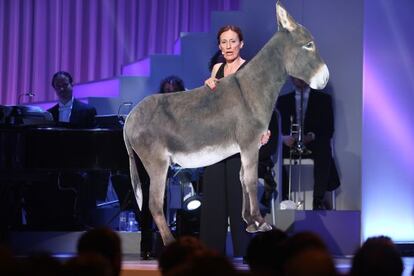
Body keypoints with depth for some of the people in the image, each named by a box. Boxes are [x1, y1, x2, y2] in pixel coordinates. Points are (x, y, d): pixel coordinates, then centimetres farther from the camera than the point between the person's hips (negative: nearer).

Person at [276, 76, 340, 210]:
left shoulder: (323, 99, 14)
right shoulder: (283, 100, 19)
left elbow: (328, 129, 4)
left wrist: (311, 136, -17)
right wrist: (284, 137, -16)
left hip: (313, 144, -1)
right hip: (289, 143, 2)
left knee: (323, 149, -37)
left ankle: (318, 200, -31)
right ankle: (282, 197, -24)